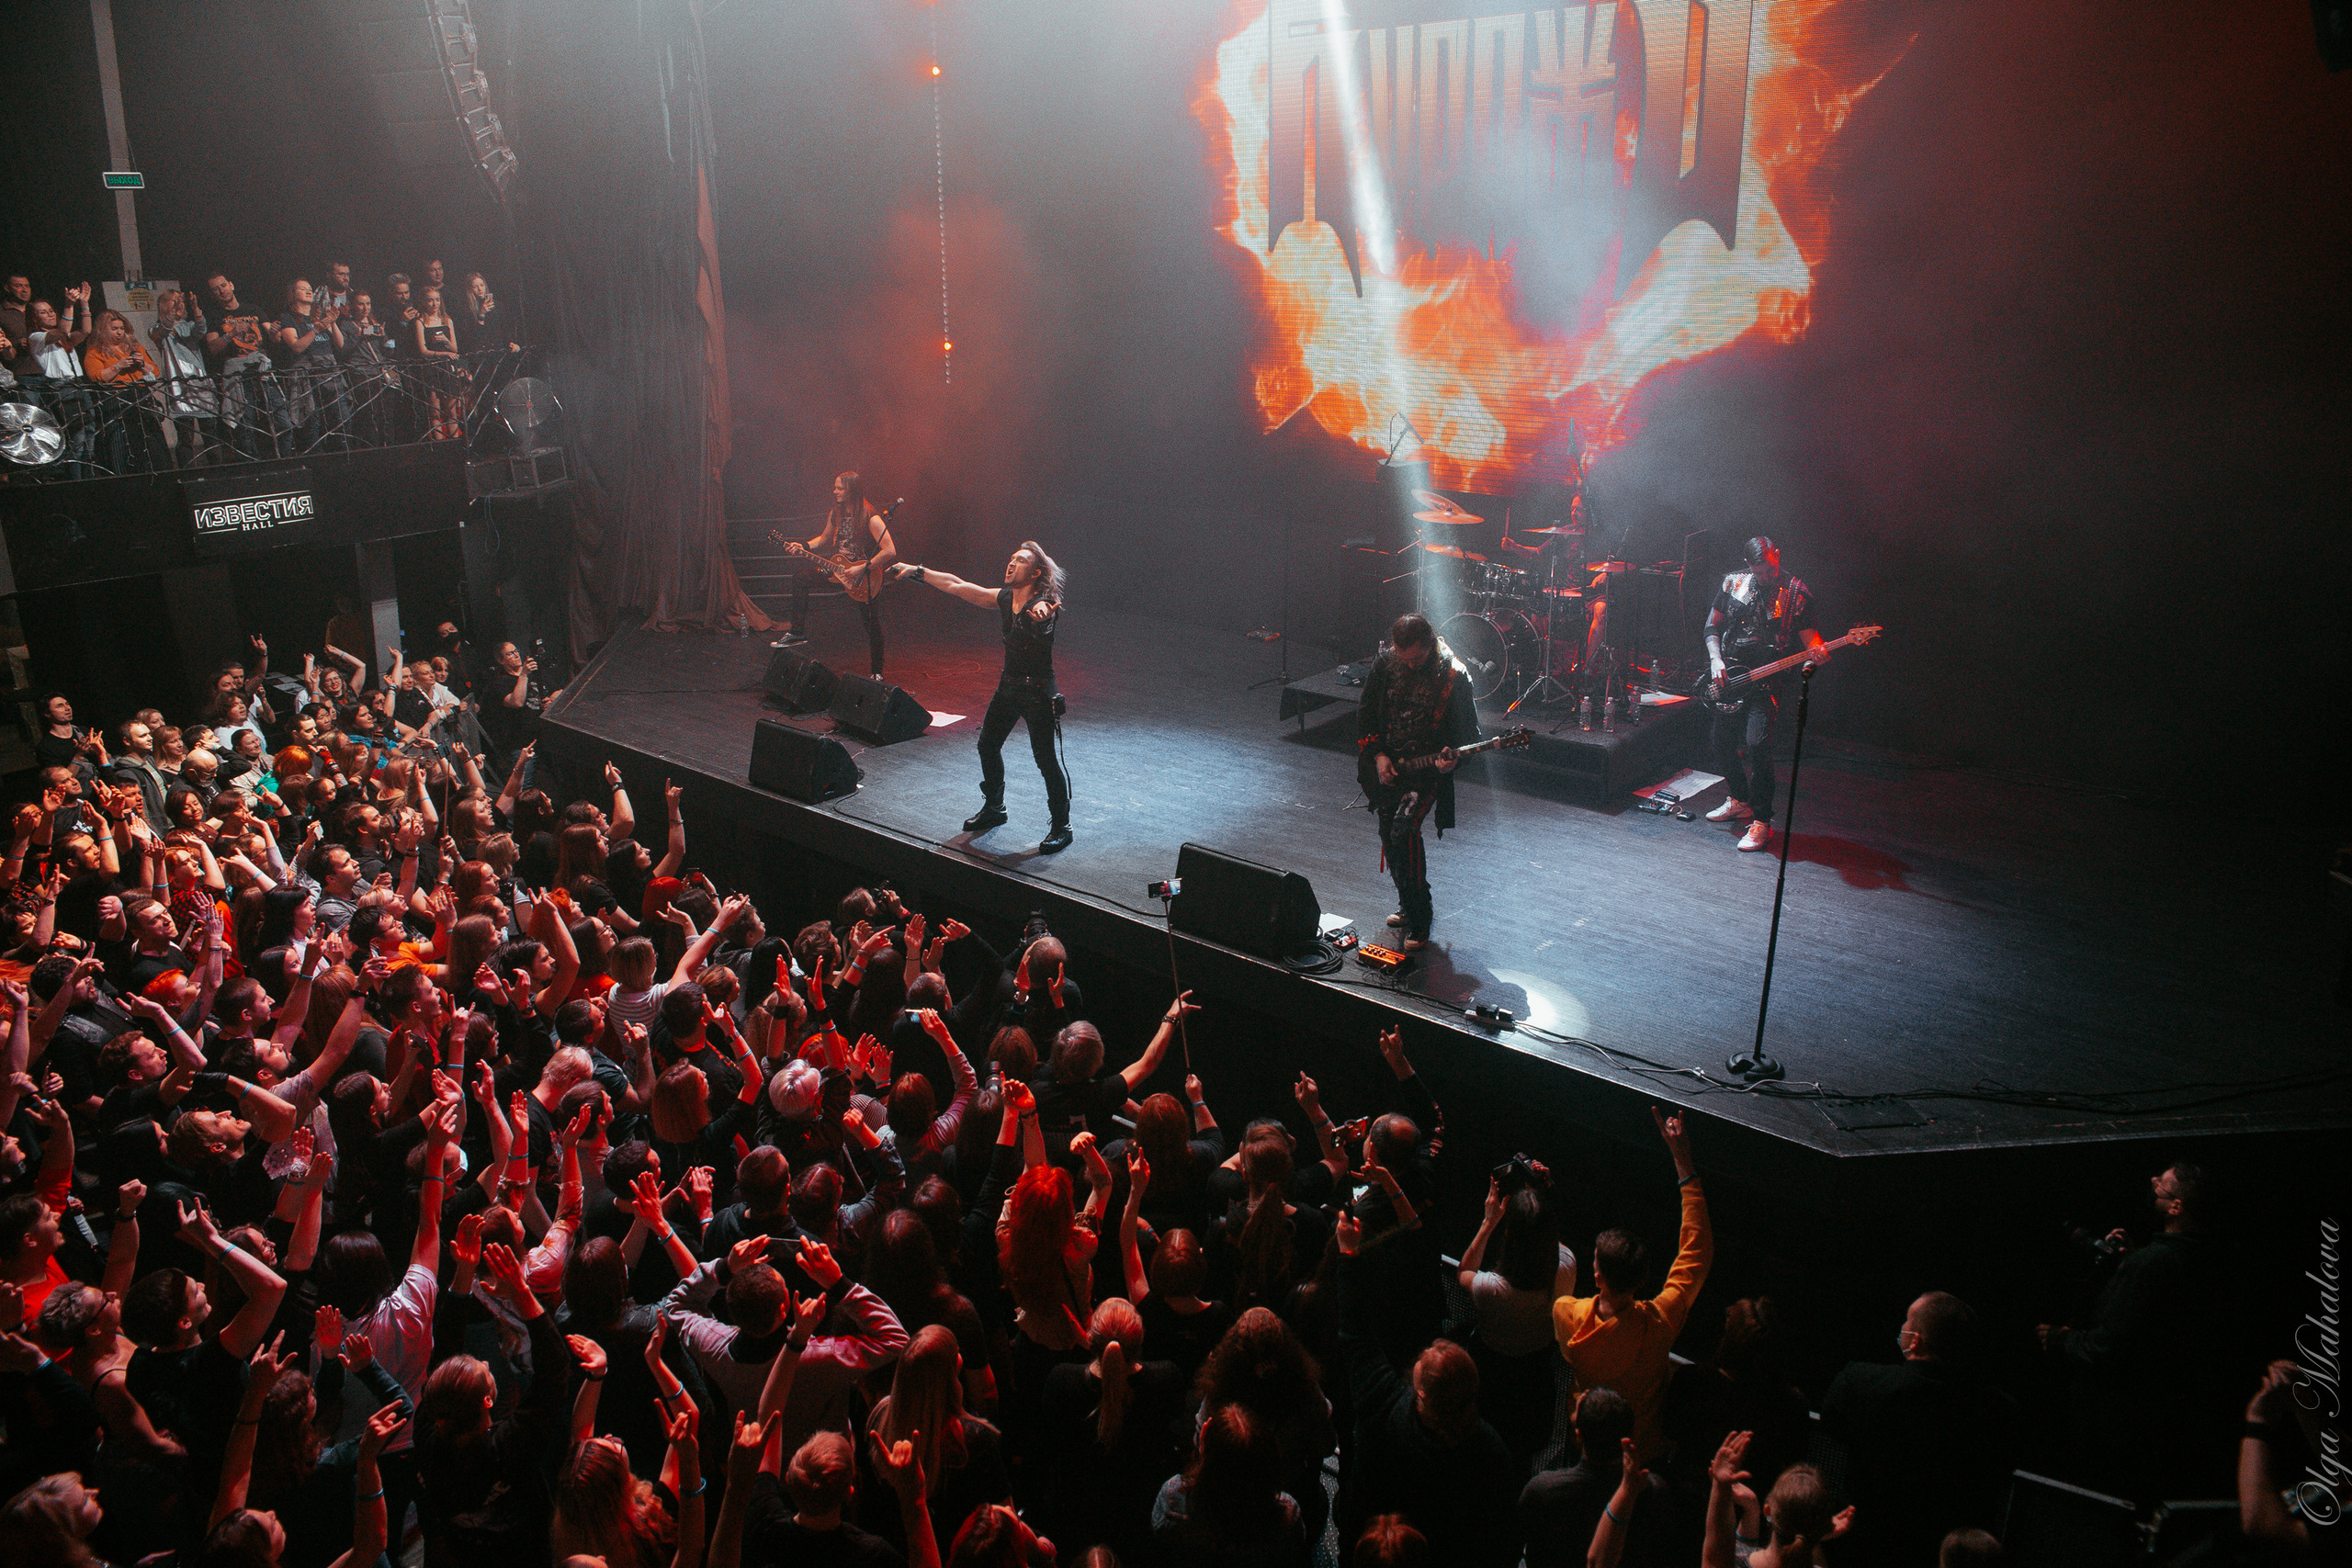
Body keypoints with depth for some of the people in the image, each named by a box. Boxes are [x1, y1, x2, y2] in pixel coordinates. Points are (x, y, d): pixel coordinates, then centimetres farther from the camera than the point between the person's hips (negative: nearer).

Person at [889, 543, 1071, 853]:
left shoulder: (1042, 606, -20)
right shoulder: (1003, 598, 1)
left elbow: (1040, 620, -45)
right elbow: (956, 585, 8)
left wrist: (1040, 615, -69)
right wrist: (917, 571, 9)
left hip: (1037, 691, -8)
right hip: (1008, 685, 8)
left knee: (1046, 759, -8)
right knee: (988, 745, 17)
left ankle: (1061, 827, 5)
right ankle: (993, 808, 38)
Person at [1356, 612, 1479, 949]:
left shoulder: (1453, 677, -14)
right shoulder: (1385, 663, -3)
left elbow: (1467, 731, -6)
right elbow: (1366, 715, 7)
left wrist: (1450, 757, -25)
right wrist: (1378, 756, -3)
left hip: (1427, 770, -5)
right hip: (1385, 766, 5)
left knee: (1404, 830, -21)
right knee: (1388, 835, 9)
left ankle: (1419, 921, -9)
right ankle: (1407, 905, 33)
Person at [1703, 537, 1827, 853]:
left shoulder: (1796, 593, -4)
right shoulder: (1733, 583, 4)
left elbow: (1808, 634, -3)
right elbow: (1713, 625, 12)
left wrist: (1817, 651, -26)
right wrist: (1716, 659, -3)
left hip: (1765, 681, -5)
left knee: (1757, 743, -20)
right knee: (1720, 740, 9)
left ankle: (1761, 822, -12)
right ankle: (1739, 801, 34)